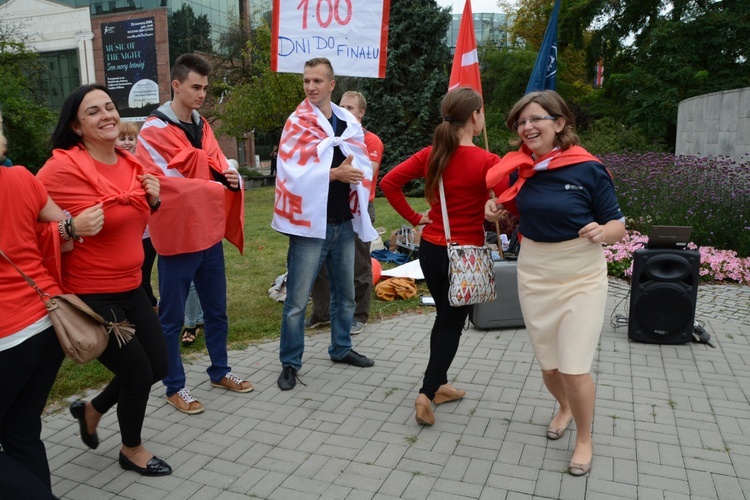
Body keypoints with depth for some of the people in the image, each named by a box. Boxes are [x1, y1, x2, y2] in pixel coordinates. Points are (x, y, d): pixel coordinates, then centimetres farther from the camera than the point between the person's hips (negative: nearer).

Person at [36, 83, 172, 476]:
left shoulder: (130, 164, 6)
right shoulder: (63, 167, -18)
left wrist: (153, 199, 0)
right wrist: (71, 231, -28)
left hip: (131, 288, 8)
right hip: (91, 296, -8)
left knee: (158, 366, 15)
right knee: (138, 372, 3)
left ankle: (92, 410, 42)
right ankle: (131, 450, 33)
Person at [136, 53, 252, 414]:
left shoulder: (203, 127, 12)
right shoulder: (153, 131, -11)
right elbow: (166, 185, -17)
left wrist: (230, 178, -6)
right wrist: (214, 186, -13)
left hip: (209, 233, 7)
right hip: (177, 236, -7)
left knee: (216, 310, 17)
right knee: (172, 318, 6)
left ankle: (220, 371, 33)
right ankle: (175, 387, 20)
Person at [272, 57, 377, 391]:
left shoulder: (349, 122, 8)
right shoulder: (297, 123, -5)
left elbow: (363, 167, 9)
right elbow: (292, 172, -16)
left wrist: (353, 172, -13)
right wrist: (334, 173, -20)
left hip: (344, 222, 6)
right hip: (311, 223, -5)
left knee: (345, 293, 18)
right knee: (297, 300, -1)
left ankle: (341, 348, 35)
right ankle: (290, 363, 13)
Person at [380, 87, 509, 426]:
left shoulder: (430, 155, -1)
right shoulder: (486, 162, -16)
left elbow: (388, 183, -1)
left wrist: (414, 218, 2)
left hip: (431, 249, 5)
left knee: (444, 317, 21)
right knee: (453, 323, 9)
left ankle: (439, 385, 32)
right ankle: (427, 393, 3)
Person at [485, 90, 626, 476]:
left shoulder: (588, 169, -14)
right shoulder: (520, 168, -2)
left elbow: (618, 224, -8)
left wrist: (601, 232, -30)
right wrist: (497, 210, -5)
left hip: (581, 277, -4)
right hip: (533, 274, 4)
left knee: (574, 368, -6)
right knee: (548, 364, 14)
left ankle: (585, 439, 22)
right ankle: (564, 407, 47)